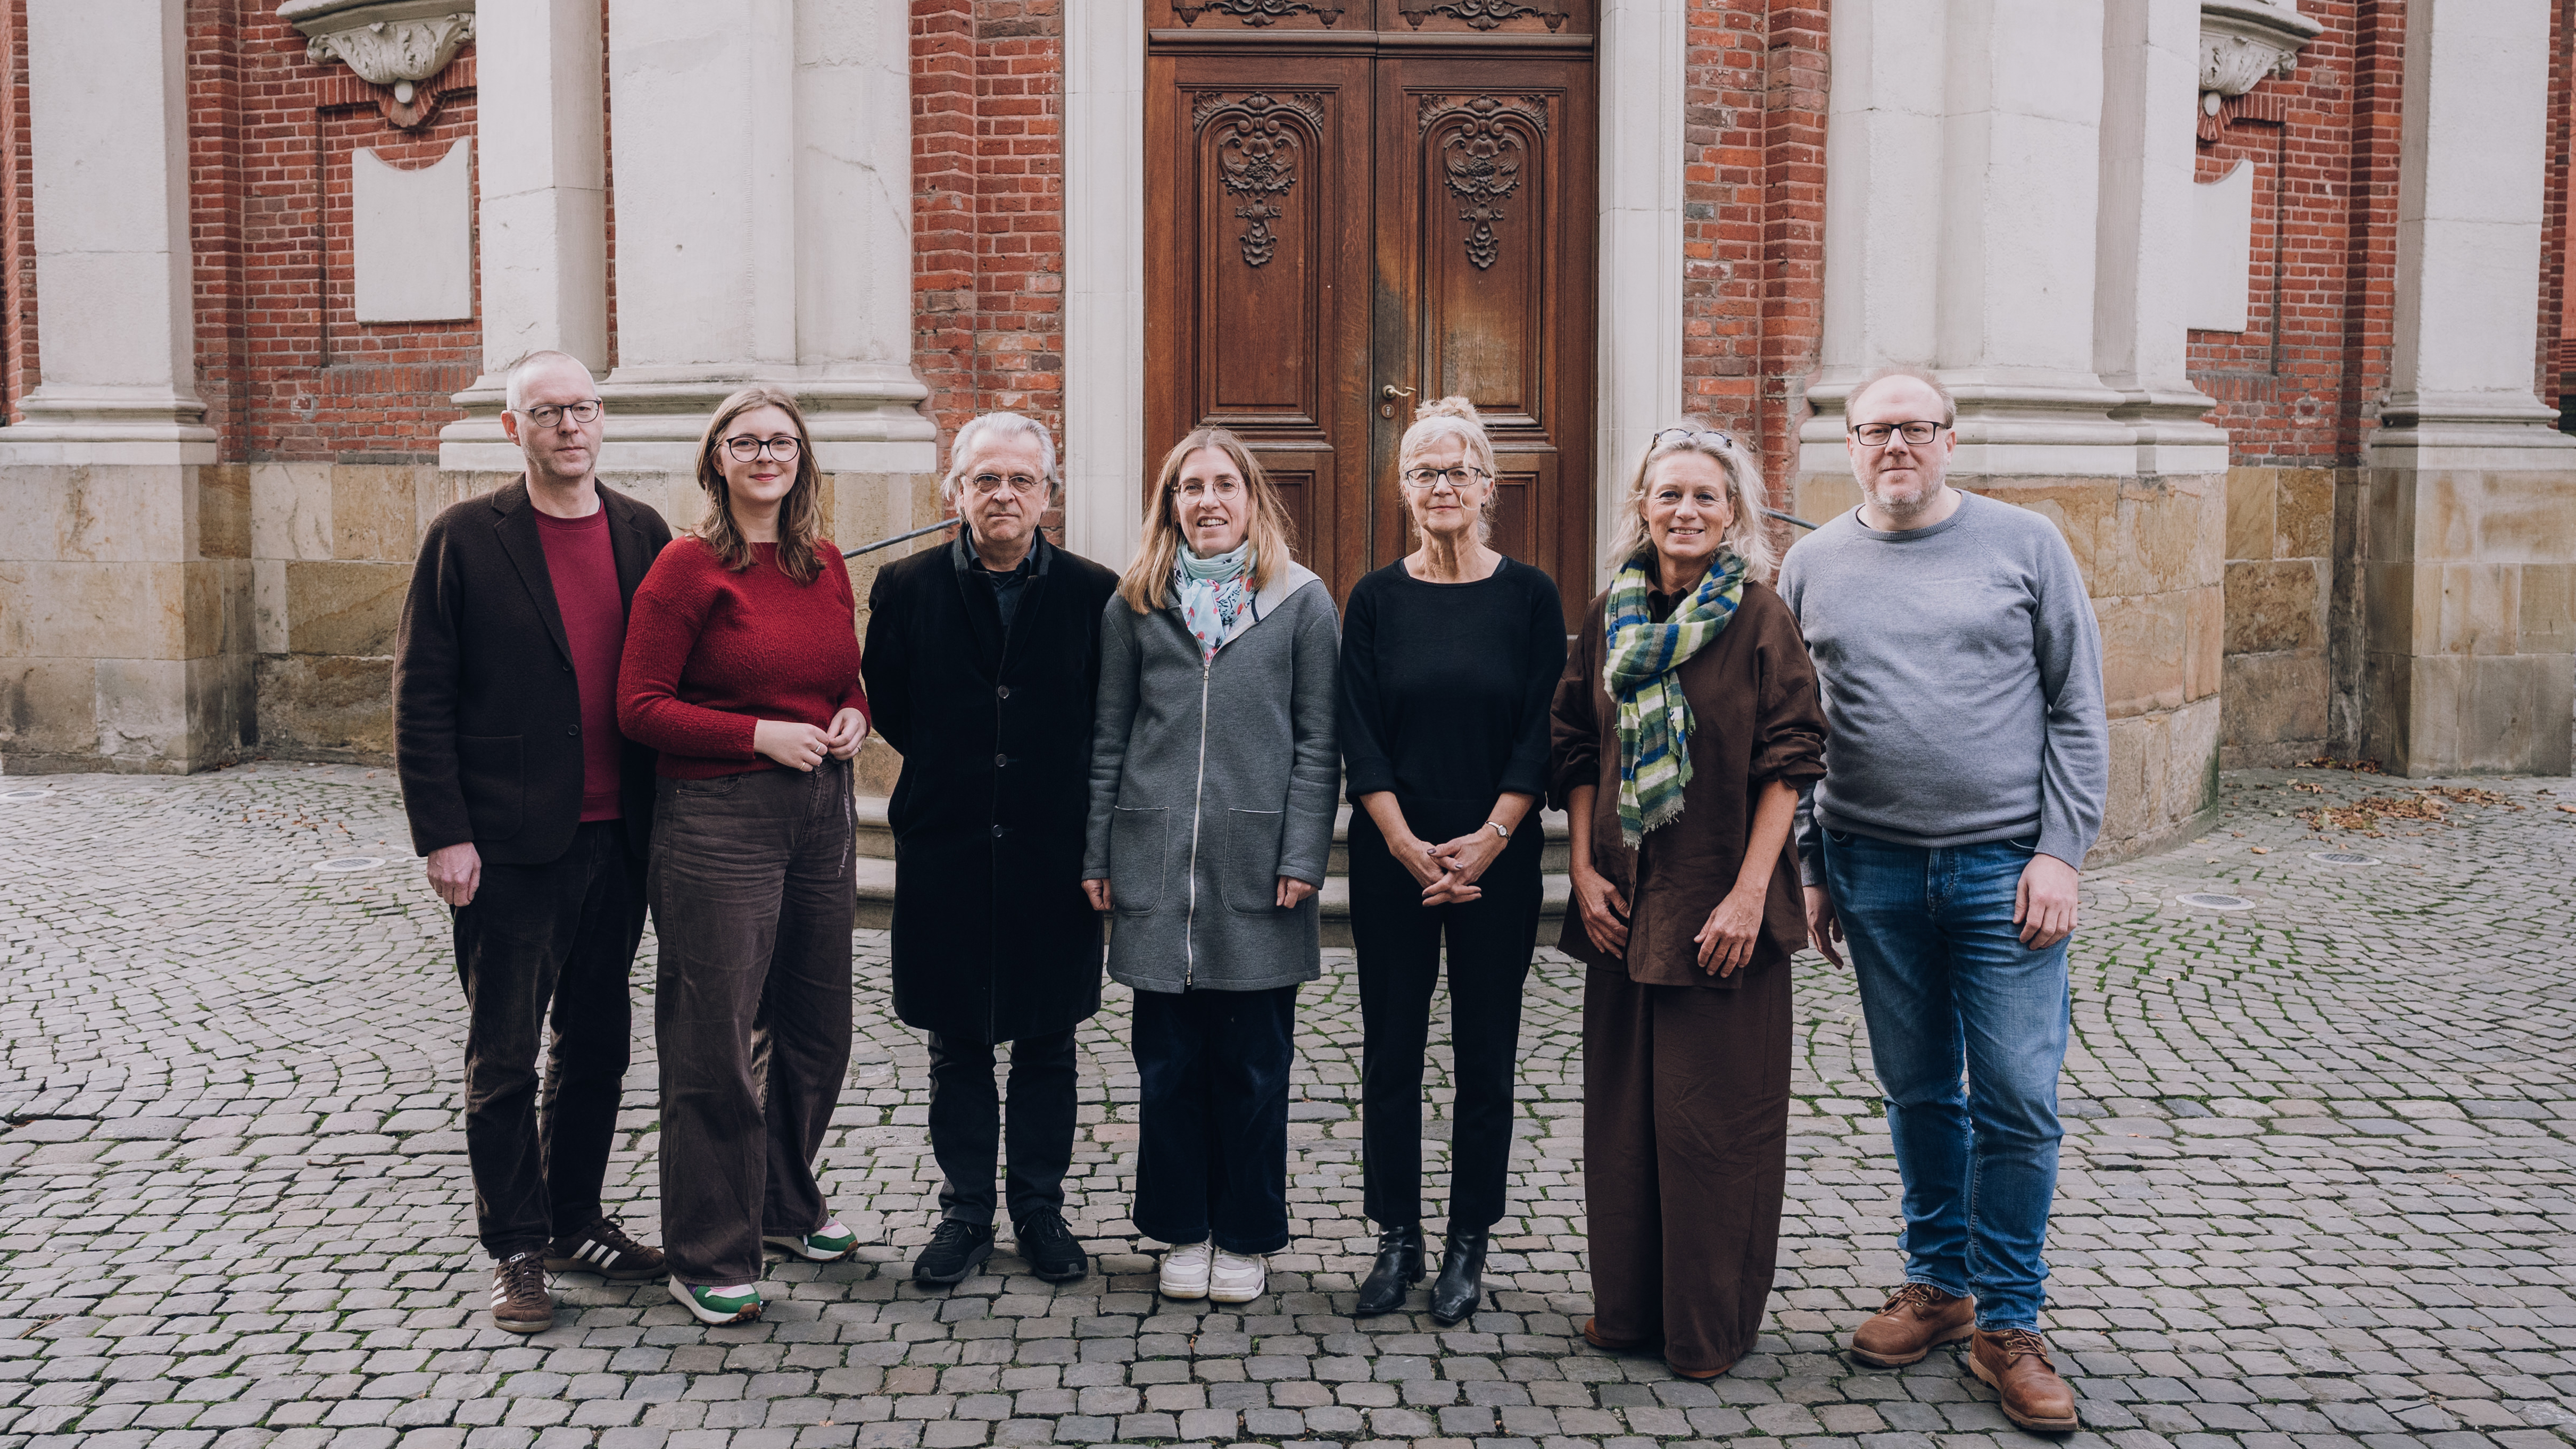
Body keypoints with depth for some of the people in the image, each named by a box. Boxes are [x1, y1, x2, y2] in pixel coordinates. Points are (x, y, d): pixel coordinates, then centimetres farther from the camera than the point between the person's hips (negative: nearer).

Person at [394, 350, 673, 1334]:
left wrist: (667, 816, 6)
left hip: (617, 839, 4)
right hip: (511, 847, -4)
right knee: (505, 1057, 5)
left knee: (595, 1046, 14)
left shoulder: (643, 534, 7)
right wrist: (442, 834, -11)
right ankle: (516, 1250, 18)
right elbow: (420, 697, -6)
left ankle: (576, 1221, 30)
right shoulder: (465, 539, -5)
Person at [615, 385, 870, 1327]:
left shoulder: (826, 565, 10)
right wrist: (759, 735, -17)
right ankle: (708, 1258, 12)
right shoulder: (688, 567, -8)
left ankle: (785, 1202, 37)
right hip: (718, 818, -6)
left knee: (818, 1026, 16)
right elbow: (640, 707, -10)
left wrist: (852, 714, 0)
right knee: (715, 1040, -1)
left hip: (822, 811, 7)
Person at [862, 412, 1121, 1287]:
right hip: (945, 854, 1)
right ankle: (967, 1211, 23)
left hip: (1054, 854, 0)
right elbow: (887, 709, 6)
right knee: (956, 1047, 9)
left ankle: (1041, 1209, 24)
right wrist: (954, 768, 3)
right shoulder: (907, 588, 2)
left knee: (1047, 1044, 10)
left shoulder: (1093, 593, -1)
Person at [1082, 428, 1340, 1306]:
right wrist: (1098, 855, 6)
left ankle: (1247, 1236, 21)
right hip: (1157, 863, 2)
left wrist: (1302, 857, -6)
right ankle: (1183, 1228, 23)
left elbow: (1317, 742, 1)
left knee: (1253, 1059, 6)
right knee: (1168, 1058, 8)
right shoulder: (1134, 604, 9)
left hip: (1256, 861, -1)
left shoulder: (1302, 601, 4)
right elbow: (1109, 736, 10)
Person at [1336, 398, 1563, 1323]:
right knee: (1392, 1049, 6)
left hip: (1497, 860, -1)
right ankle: (1397, 1239, 18)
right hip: (1392, 860, 1)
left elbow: (1542, 735, -3)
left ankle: (1468, 1245, 17)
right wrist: (1409, 847, -10)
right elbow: (1359, 740, 0)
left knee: (1485, 1055, 5)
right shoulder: (1377, 600, 4)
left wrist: (1487, 840, -12)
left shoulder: (1530, 597, 1)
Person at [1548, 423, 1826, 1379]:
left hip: (1722, 902, -4)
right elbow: (1579, 751, 10)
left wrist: (1748, 893, -15)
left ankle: (1712, 1324, 18)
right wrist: (1584, 871, 0)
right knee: (1622, 1105, 11)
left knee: (1714, 1111, 4)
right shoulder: (1609, 618, 6)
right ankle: (1628, 1303, 26)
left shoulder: (1760, 618, -6)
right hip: (1623, 903, 4)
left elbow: (1788, 763, -9)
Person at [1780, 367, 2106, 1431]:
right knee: (1918, 1092, 11)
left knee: (2017, 1099, -1)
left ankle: (2007, 1323, 12)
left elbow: (2079, 712, 1)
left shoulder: (2024, 545, 1)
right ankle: (1938, 1285, 27)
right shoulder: (1813, 566, 8)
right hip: (1875, 870, 2)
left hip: (2006, 864, -2)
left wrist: (2059, 851, -7)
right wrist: (1810, 868, 8)